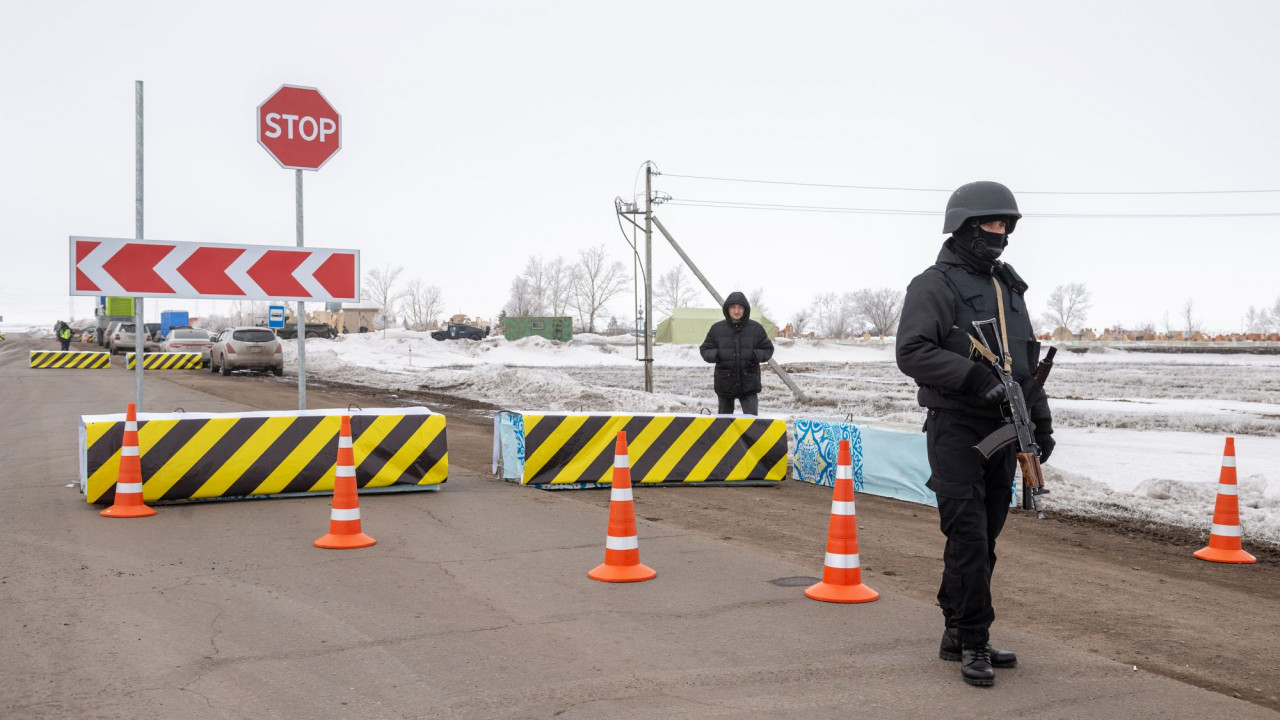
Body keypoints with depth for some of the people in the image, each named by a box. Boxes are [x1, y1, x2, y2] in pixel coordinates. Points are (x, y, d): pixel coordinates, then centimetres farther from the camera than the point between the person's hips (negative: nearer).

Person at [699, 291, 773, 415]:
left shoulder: (756, 328, 2)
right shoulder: (717, 328, 3)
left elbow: (768, 349, 10)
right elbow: (705, 350, 9)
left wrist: (757, 355, -12)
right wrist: (715, 355, -13)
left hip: (749, 383, -1)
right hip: (725, 383, 1)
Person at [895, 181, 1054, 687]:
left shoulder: (1009, 287, 19)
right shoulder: (935, 284, -6)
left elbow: (1028, 359, 23)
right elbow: (912, 351, -17)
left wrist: (1040, 419, 17)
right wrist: (974, 377, -25)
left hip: (1001, 430, 7)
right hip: (955, 428, -7)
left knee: (985, 536, 10)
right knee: (969, 536, -9)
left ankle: (957, 635, 20)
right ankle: (974, 643, 1)